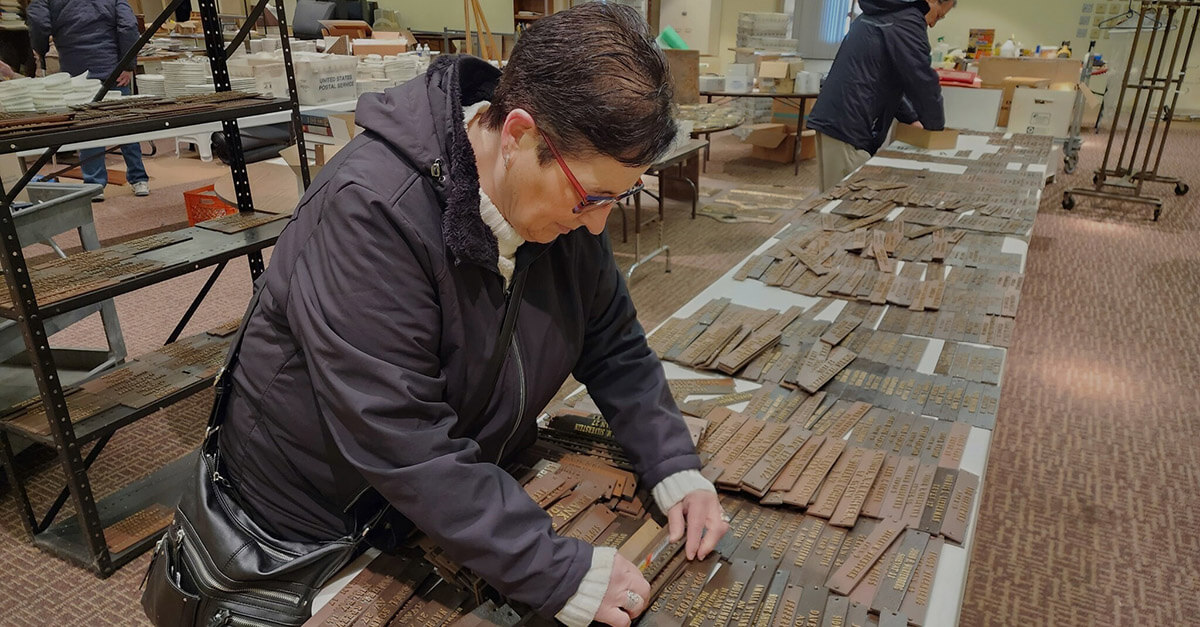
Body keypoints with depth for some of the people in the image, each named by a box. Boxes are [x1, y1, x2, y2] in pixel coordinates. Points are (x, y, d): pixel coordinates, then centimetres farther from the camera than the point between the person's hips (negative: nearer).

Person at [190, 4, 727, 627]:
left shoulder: (567, 200, -11)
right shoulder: (371, 212, -34)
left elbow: (613, 345, 0)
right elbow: (400, 444, -36)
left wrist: (673, 465, -12)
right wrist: (557, 574, -33)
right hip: (318, 523, -5)